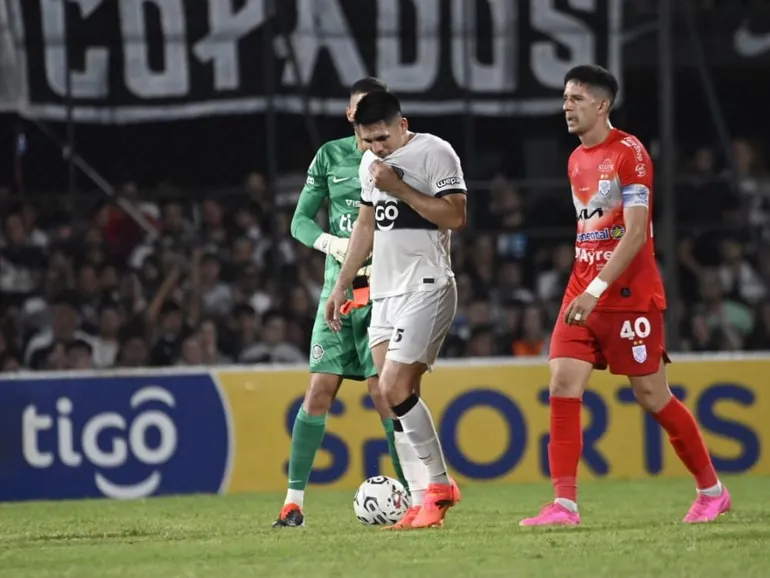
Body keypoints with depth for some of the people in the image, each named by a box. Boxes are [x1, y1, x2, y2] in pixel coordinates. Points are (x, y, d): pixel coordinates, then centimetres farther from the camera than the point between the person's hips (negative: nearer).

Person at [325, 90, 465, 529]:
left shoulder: (435, 153, -8)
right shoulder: (370, 163, 16)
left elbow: (455, 216, -17)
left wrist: (399, 188, -17)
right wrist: (342, 285, 23)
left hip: (426, 288, -8)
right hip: (384, 291, 8)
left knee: (395, 387, -17)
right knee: (399, 395, 0)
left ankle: (440, 486, -6)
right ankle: (423, 500, 2)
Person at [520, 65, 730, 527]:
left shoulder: (629, 152, -11)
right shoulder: (577, 160, 13)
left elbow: (635, 233, -19)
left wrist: (596, 290, -26)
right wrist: (583, 290, 17)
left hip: (629, 294, -7)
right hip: (583, 293, 7)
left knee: (652, 396, 0)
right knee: (563, 385, -9)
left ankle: (712, 491, 17)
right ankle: (565, 504, -11)